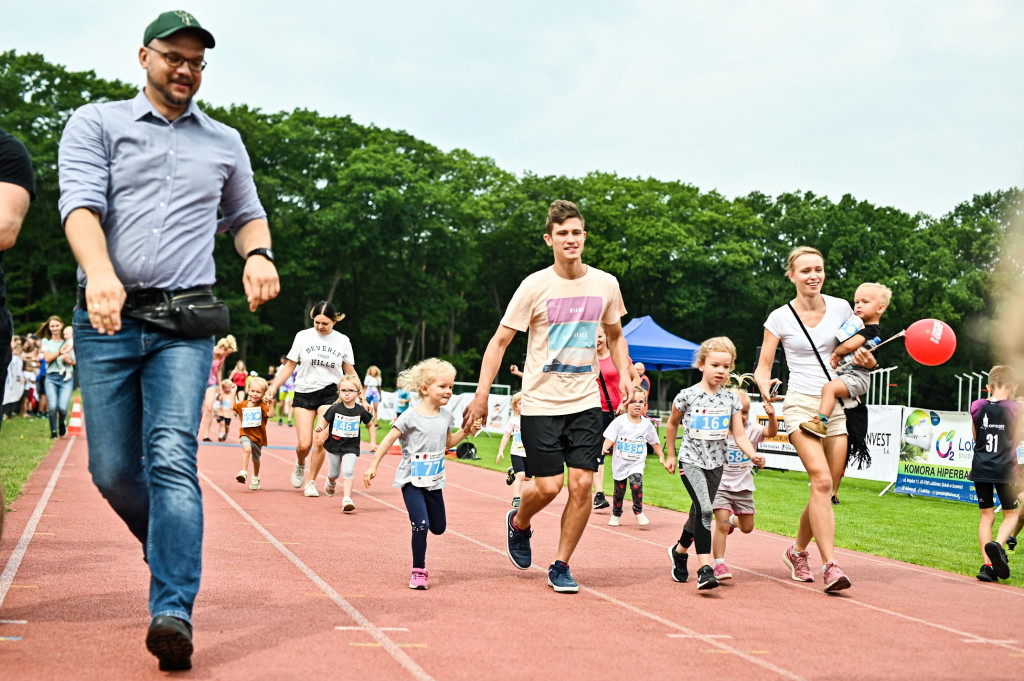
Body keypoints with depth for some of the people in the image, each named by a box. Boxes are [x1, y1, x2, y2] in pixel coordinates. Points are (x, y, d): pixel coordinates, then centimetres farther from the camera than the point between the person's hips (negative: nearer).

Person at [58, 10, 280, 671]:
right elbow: (80, 202, -7)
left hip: (184, 324, 0)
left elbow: (247, 213, 30)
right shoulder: (97, 123, 8)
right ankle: (169, 548, 31)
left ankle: (173, 611, -23)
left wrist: (259, 254, 6)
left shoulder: (225, 142, 18)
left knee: (173, 457, -16)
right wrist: (100, 273, -26)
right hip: (107, 320, 0)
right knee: (112, 469, 1)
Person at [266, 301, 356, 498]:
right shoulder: (303, 336, 1)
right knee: (304, 444, -6)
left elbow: (350, 372, 9)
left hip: (329, 394, 0)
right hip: (304, 393, 0)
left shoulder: (342, 340, 2)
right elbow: (289, 366, 7)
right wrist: (273, 387, -2)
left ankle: (311, 482, 9)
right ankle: (300, 465, 29)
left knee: (320, 442, -11)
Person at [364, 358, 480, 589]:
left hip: (434, 481, 6)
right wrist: (373, 466, -11)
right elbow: (388, 440, -9)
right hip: (412, 480, -6)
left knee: (438, 528, 13)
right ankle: (418, 571, -2)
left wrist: (466, 431, 4)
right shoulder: (411, 417, -14)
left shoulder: (445, 416, 4)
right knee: (421, 525, -16)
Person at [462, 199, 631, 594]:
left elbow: (615, 336, 20)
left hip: (586, 402, 3)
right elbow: (500, 341, -4)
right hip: (541, 402, -3)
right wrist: (482, 394, -9)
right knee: (548, 487, -5)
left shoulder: (605, 284, 2)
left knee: (582, 484, -5)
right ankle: (519, 523, 30)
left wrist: (625, 378, 7)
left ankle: (560, 566, 10)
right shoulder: (536, 286, -8)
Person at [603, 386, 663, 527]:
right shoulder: (619, 421, -9)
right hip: (620, 462, 0)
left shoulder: (647, 424, -2)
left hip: (637, 463, 0)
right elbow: (610, 438, -15)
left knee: (636, 484, -21)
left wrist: (661, 457, 8)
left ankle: (638, 511, 2)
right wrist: (604, 448, -33)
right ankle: (616, 514, 34)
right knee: (619, 490, 9)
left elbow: (654, 442, 9)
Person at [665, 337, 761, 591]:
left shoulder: (731, 399, 1)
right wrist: (670, 455, 12)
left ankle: (679, 550, 42)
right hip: (691, 460, -4)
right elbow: (672, 424, 7)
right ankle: (705, 569, -26)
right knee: (704, 510, -22)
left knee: (700, 513, 15)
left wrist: (752, 454, -19)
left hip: (716, 462, 4)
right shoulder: (688, 395, -8)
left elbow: (739, 435, -1)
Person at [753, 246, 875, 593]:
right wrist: (765, 386, -19)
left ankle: (797, 552, 27)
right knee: (822, 480, -21)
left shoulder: (840, 308, 6)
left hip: (837, 405, 3)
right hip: (801, 404, -3)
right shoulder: (780, 318, 0)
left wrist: (867, 360, -6)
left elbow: (860, 351, 17)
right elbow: (763, 367, 3)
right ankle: (830, 565, -23)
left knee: (825, 489, 4)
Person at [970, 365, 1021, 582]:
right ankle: (997, 544, -17)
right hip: (1005, 470, -2)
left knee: (986, 515, 11)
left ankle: (988, 565, 4)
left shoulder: (977, 407, 0)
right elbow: (1018, 439, 7)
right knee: (1011, 514, 13)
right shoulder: (1015, 409, -7)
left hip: (980, 469, 2)